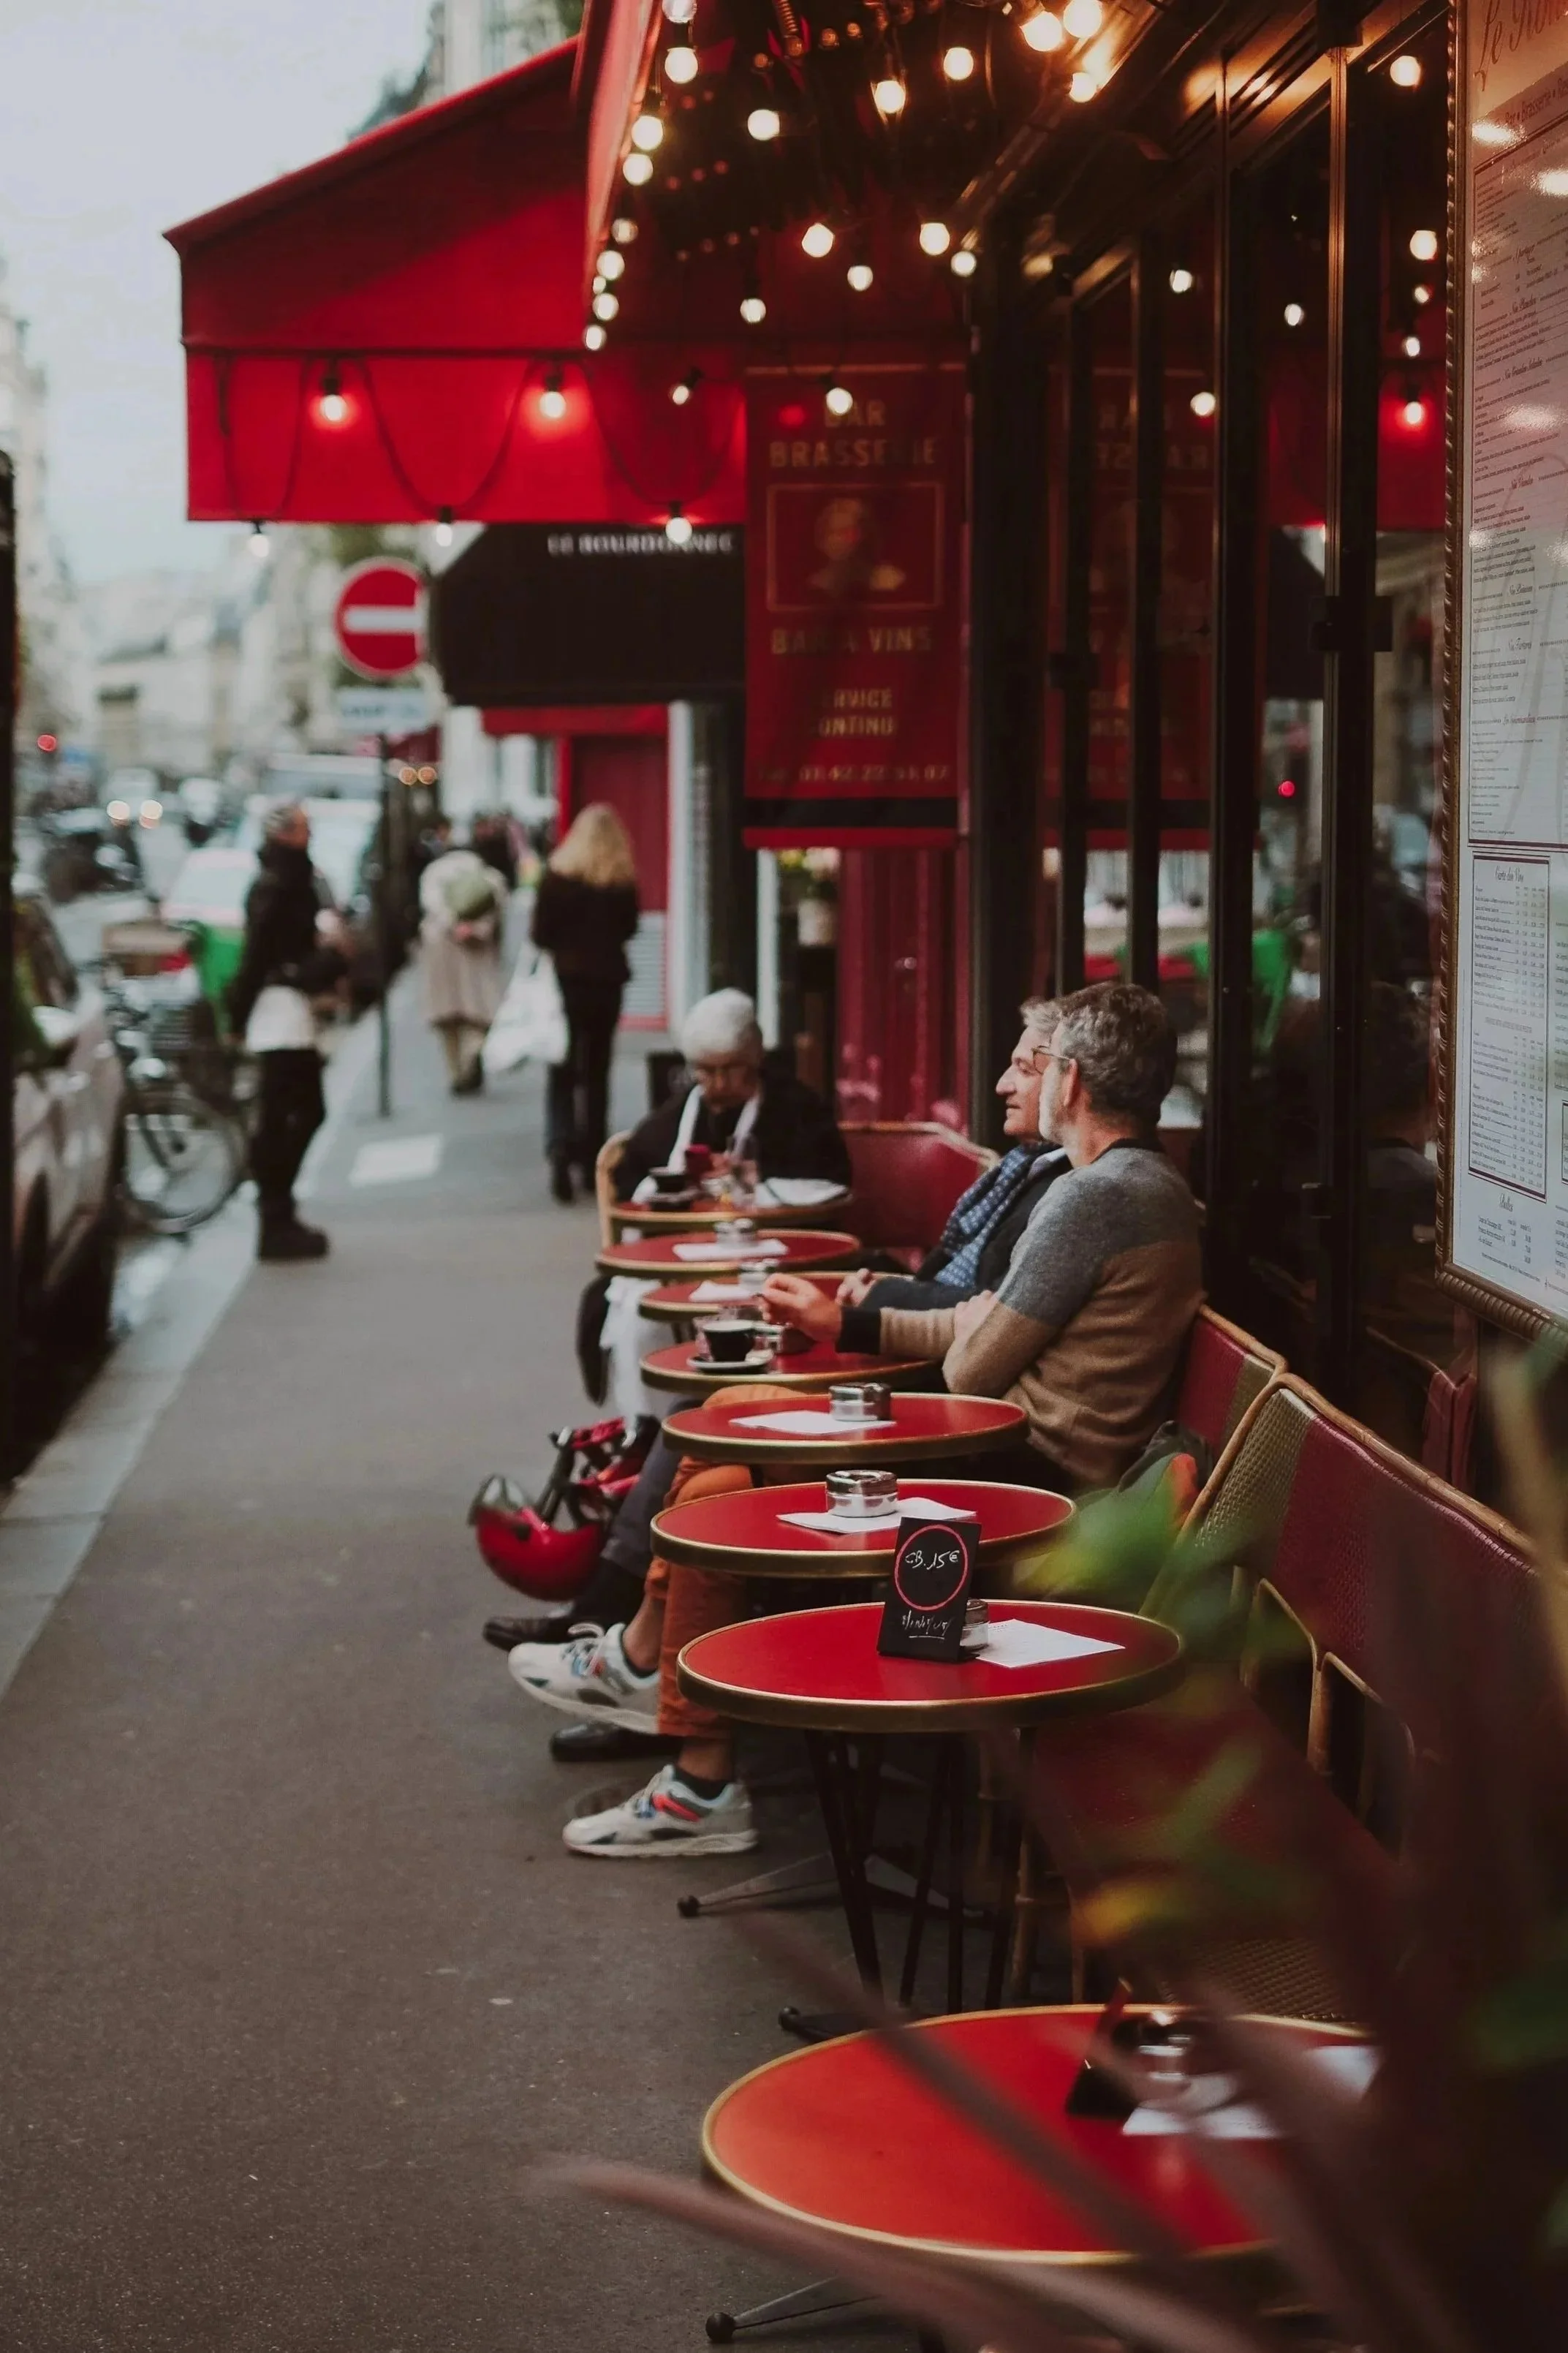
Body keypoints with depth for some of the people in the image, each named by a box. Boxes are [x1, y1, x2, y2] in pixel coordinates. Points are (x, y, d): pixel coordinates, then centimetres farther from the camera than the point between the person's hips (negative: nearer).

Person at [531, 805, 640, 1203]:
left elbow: (540, 933, -8)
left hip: (566, 979, -2)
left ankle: (560, 1150, -18)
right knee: (597, 1072, 13)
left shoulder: (557, 875, -9)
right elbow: (628, 928, 7)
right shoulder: (624, 881, -4)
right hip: (607, 980, 2)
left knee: (562, 1073, 4)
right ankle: (591, 1161, 16)